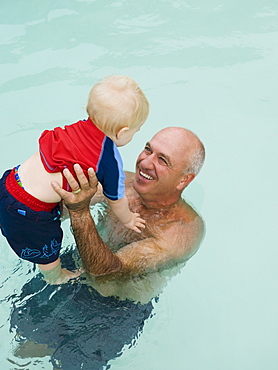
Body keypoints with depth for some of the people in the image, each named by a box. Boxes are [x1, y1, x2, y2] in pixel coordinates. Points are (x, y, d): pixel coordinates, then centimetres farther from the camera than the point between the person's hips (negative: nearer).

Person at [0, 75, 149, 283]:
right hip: (27, 212, -7)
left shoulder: (82, 127, -4)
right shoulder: (111, 163, -21)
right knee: (48, 253, 23)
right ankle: (57, 278, 50)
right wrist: (128, 220, 18)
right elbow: (117, 201, -2)